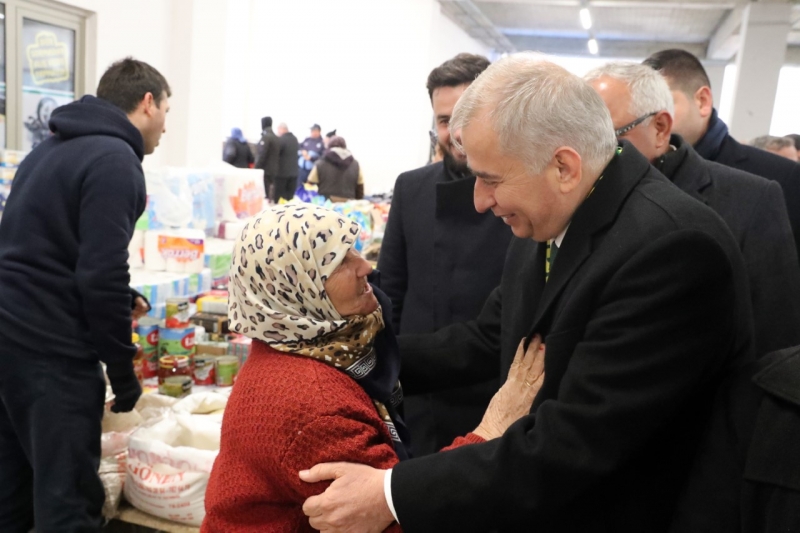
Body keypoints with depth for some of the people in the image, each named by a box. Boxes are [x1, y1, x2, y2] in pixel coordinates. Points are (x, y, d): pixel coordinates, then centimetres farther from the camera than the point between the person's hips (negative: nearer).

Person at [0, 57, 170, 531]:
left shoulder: (53, 148, 14)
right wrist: (123, 370, -11)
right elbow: (101, 275, -20)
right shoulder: (115, 159, -14)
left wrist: (121, 301, 26)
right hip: (53, 348, -9)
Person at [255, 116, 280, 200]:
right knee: (271, 192, 11)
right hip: (274, 170, 8)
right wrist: (276, 166, 17)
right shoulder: (276, 138, 13)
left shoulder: (265, 137, -12)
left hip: (265, 170, -8)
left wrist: (257, 168, -14)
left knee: (263, 193, -7)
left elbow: (262, 155, -17)